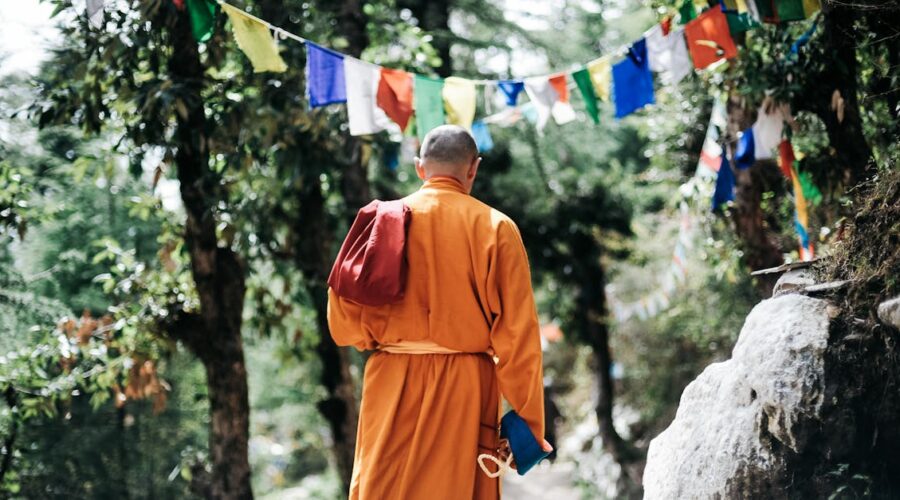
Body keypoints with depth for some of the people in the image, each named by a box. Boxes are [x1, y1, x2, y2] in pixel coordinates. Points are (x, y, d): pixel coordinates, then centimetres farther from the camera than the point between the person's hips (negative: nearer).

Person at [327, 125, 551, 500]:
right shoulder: (495, 228, -4)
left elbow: (343, 319, 2)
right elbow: (516, 334, -6)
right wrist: (527, 420, -2)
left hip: (392, 388, 2)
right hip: (463, 393, -2)